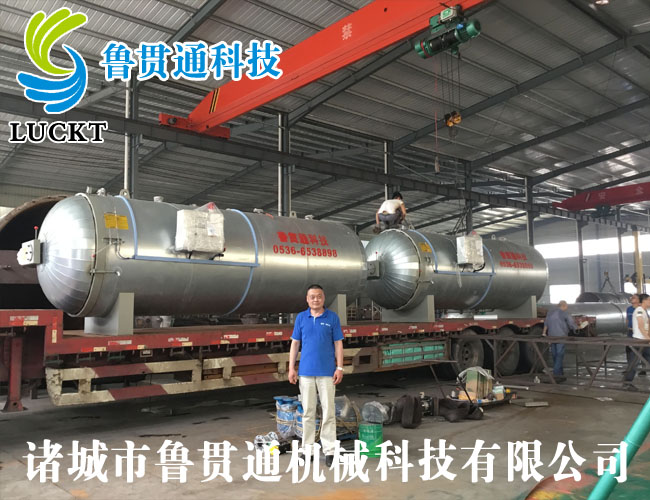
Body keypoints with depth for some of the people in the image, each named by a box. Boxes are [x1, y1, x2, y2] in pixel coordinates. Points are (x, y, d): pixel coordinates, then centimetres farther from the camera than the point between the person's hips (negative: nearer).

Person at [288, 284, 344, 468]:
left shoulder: (332, 317, -1)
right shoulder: (301, 318, 4)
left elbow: (338, 344, 0)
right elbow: (295, 343, 7)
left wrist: (340, 368, -6)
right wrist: (291, 368, 1)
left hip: (327, 372, -1)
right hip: (306, 371, 2)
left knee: (328, 411, 0)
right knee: (308, 411, 9)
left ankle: (329, 450, 9)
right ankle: (308, 449, 19)